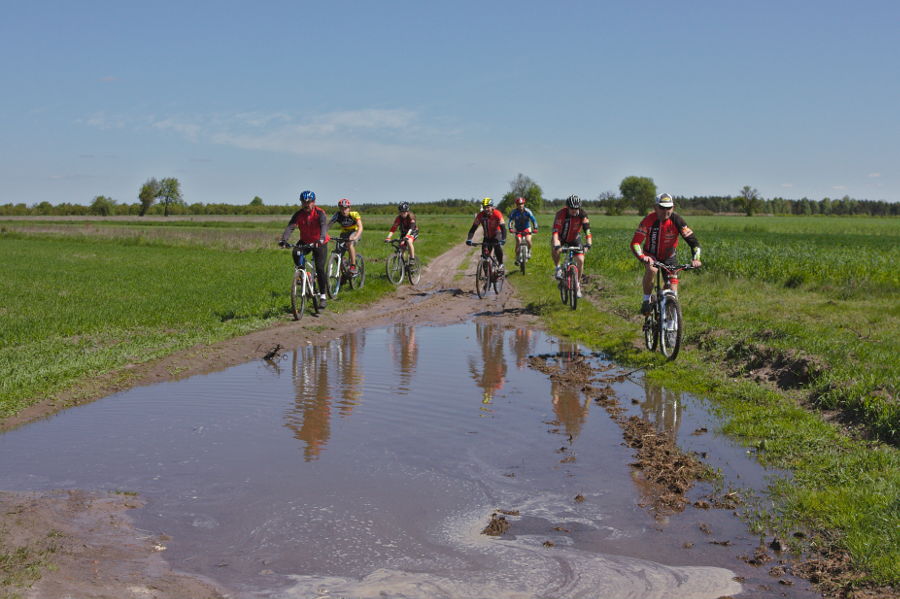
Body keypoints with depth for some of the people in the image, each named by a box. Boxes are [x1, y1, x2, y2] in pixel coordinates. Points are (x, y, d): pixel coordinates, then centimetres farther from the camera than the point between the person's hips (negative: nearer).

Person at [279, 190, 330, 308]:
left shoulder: (320, 213, -20)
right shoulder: (298, 214, -12)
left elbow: (324, 226, -37)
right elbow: (290, 227, -24)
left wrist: (321, 239, -57)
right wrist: (283, 240, -43)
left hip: (320, 243, -3)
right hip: (305, 241, 3)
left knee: (320, 268, -12)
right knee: (295, 254, -29)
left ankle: (322, 297, -3)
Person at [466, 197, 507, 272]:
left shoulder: (497, 214, -25)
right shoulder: (480, 215, -17)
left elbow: (503, 228, -29)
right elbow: (473, 228, -16)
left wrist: (503, 239, -44)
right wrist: (469, 239, -29)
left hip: (496, 234, -3)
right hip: (487, 236, 3)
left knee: (497, 247, -33)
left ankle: (501, 264, -13)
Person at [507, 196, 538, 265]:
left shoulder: (527, 211, -19)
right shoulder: (514, 212, -18)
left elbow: (533, 220, -21)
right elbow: (510, 220, -21)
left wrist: (535, 228, -35)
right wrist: (510, 228, -39)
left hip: (527, 228, 0)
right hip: (518, 229, 0)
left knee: (528, 240, -22)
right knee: (518, 242, -17)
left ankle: (529, 251, 8)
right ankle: (517, 258, -6)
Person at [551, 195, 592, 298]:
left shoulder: (582, 214, -25)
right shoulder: (561, 214, -31)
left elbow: (587, 229, -31)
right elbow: (555, 231, -39)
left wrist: (588, 244, -47)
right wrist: (556, 245, -54)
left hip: (574, 239, 2)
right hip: (561, 237, -2)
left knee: (580, 260, -11)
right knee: (555, 249, -35)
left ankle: (577, 284, 9)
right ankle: (558, 268, -10)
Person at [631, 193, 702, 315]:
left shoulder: (676, 220, -22)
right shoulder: (649, 220, -25)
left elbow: (692, 240, -22)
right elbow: (635, 243, -30)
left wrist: (696, 258, -39)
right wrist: (642, 257, -50)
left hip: (669, 257, 2)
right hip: (651, 255, -2)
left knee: (672, 289, -8)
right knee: (652, 270, -35)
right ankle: (646, 301, -16)